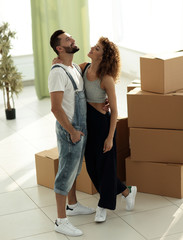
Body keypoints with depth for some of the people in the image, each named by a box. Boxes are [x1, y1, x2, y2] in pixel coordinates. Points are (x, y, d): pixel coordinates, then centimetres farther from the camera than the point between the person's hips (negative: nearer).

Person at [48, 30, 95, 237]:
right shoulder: (58, 72, -22)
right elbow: (56, 108, -25)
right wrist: (72, 132, -20)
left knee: (74, 169, 22)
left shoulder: (76, 68, 8)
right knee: (66, 173, -2)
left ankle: (72, 205, 40)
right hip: (69, 130, -9)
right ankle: (61, 221, 6)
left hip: (81, 128, 9)